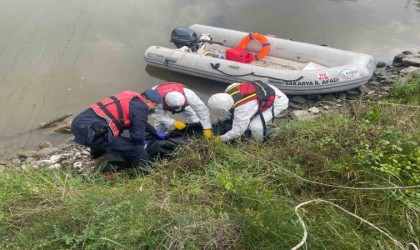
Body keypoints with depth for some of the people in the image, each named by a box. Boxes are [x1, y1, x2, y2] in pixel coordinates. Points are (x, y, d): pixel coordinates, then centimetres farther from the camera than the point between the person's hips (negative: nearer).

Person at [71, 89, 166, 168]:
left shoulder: (131, 98, 22)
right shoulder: (140, 107, -7)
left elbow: (140, 122, 38)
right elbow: (137, 135, -8)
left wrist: (155, 132, 47)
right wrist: (142, 143, 16)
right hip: (90, 129, -11)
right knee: (135, 150, -9)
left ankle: (97, 152, 71)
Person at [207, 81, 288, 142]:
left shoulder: (242, 110, -35)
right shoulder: (230, 89, -16)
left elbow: (237, 131, -23)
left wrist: (220, 139, -7)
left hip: (278, 101, -9)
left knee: (255, 126, -19)